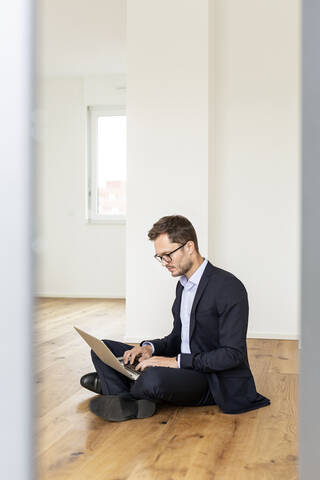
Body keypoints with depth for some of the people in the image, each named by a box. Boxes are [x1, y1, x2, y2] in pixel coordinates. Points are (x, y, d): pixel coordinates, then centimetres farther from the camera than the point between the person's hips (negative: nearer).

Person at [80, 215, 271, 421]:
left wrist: (178, 361, -26)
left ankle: (113, 384, -6)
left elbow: (233, 354, -22)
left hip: (213, 381, -9)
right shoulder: (183, 284, 11)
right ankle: (131, 404, -22)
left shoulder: (229, 288, -18)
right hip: (184, 367, 9)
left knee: (154, 378, -38)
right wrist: (150, 347, -3)